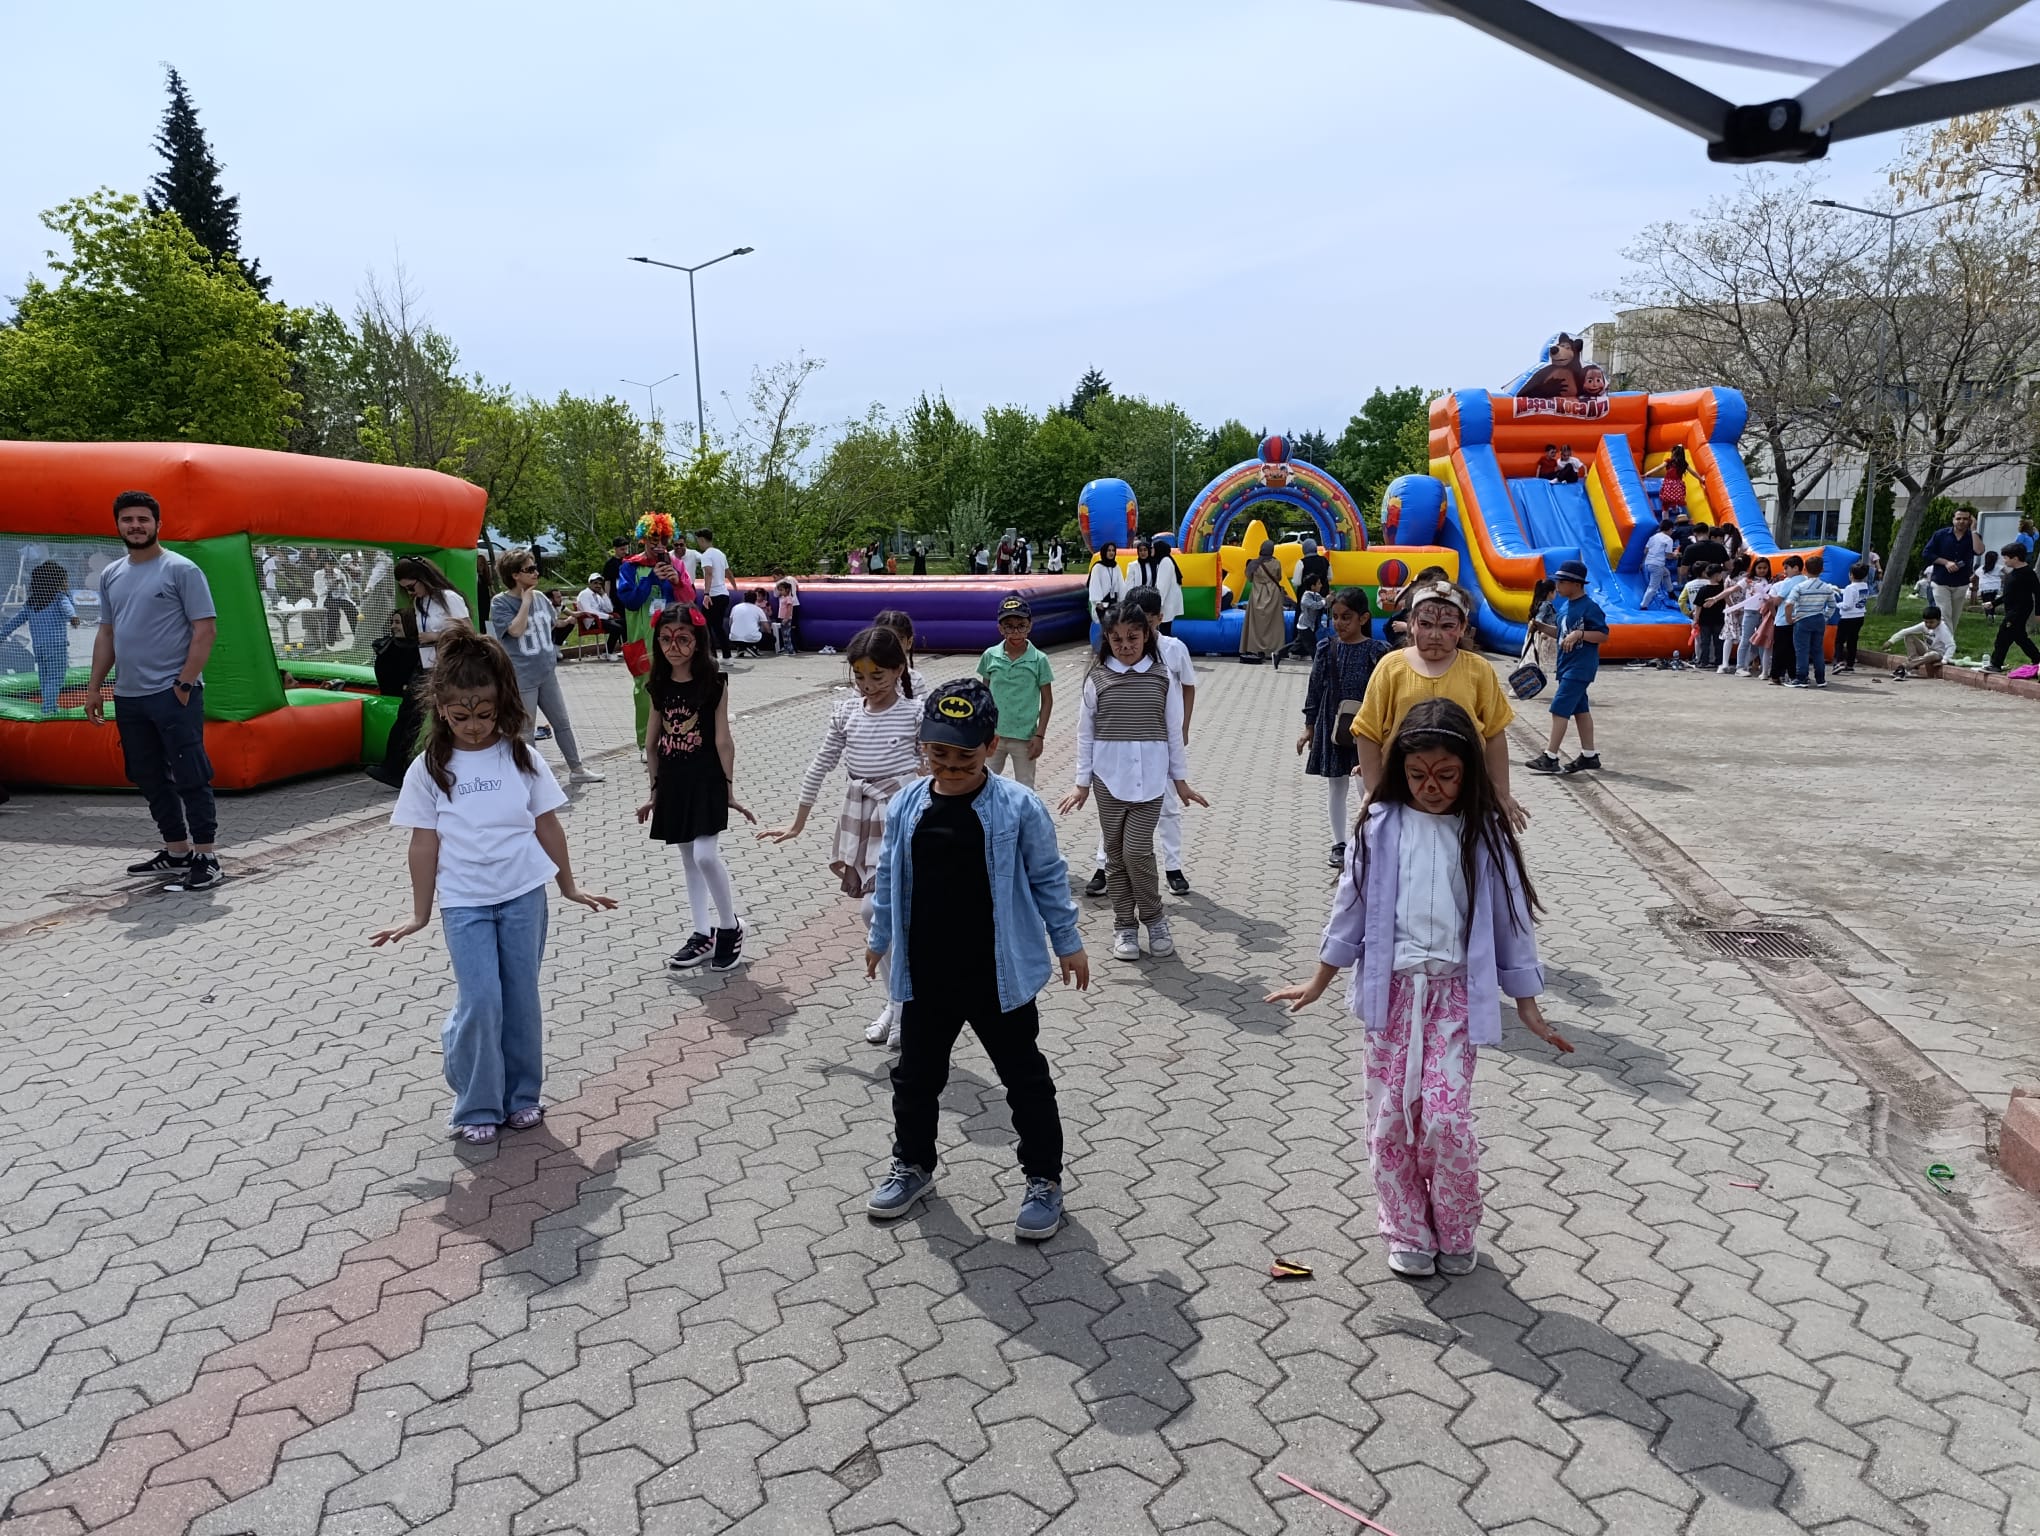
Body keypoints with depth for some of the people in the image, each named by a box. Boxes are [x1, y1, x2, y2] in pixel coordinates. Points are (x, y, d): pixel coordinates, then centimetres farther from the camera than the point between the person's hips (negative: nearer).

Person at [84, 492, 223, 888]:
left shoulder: (181, 569, -7)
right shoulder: (111, 575, 13)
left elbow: (206, 629, -11)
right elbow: (107, 634, 19)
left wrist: (185, 683, -15)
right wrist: (95, 685, 14)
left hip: (173, 693, -7)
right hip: (128, 696, 7)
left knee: (190, 777, -6)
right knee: (150, 779, 13)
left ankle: (206, 858, -1)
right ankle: (176, 851, 23)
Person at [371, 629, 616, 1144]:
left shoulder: (522, 758, -1)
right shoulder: (429, 769, -3)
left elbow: (547, 825, 6)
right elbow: (424, 842, 0)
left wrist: (569, 887, 11)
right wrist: (419, 914, 4)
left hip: (524, 894, 1)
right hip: (464, 903, -1)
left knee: (521, 998, 8)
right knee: (480, 1002, -6)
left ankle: (521, 1095, 25)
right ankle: (476, 1106, 12)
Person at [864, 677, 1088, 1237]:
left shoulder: (1018, 807, -13)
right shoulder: (907, 805, -2)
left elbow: (1048, 879, -3)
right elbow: (890, 879, 10)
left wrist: (1068, 942, 1)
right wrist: (879, 938, 17)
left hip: (999, 975, -3)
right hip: (925, 975, 4)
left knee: (1025, 1077, 9)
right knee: (916, 1074, 18)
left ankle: (1043, 1178, 26)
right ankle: (912, 1164, 40)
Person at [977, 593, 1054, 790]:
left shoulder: (1038, 660, -9)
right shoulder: (990, 656, -3)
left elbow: (1047, 700, -3)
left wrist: (1039, 735, -7)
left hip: (1024, 737, -2)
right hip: (993, 735, 2)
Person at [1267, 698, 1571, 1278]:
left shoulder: (1483, 833, -3)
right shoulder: (1381, 825, -2)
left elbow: (1510, 917, 3)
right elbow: (1352, 904, 6)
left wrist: (1528, 1008, 5)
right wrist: (1319, 982, 11)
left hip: (1456, 992, -1)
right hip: (1392, 989, 1)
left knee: (1445, 1117, -7)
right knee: (1390, 1116, 5)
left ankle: (1456, 1232, 19)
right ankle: (1408, 1232, 25)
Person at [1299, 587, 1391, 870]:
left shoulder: (1375, 651, -6)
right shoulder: (1326, 649, 1)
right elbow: (1314, 688, 5)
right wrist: (1309, 727, 6)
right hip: (1332, 726, 3)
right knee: (1335, 786, 11)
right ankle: (1339, 844, 23)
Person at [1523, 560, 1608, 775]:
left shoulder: (1589, 607, -15)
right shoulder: (1563, 606, 11)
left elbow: (1603, 635, -16)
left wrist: (1580, 633, -27)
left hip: (1580, 667, -9)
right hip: (1567, 665, 9)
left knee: (1560, 708, -11)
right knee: (1580, 709, 14)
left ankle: (1550, 757, -9)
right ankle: (1589, 756, 22)